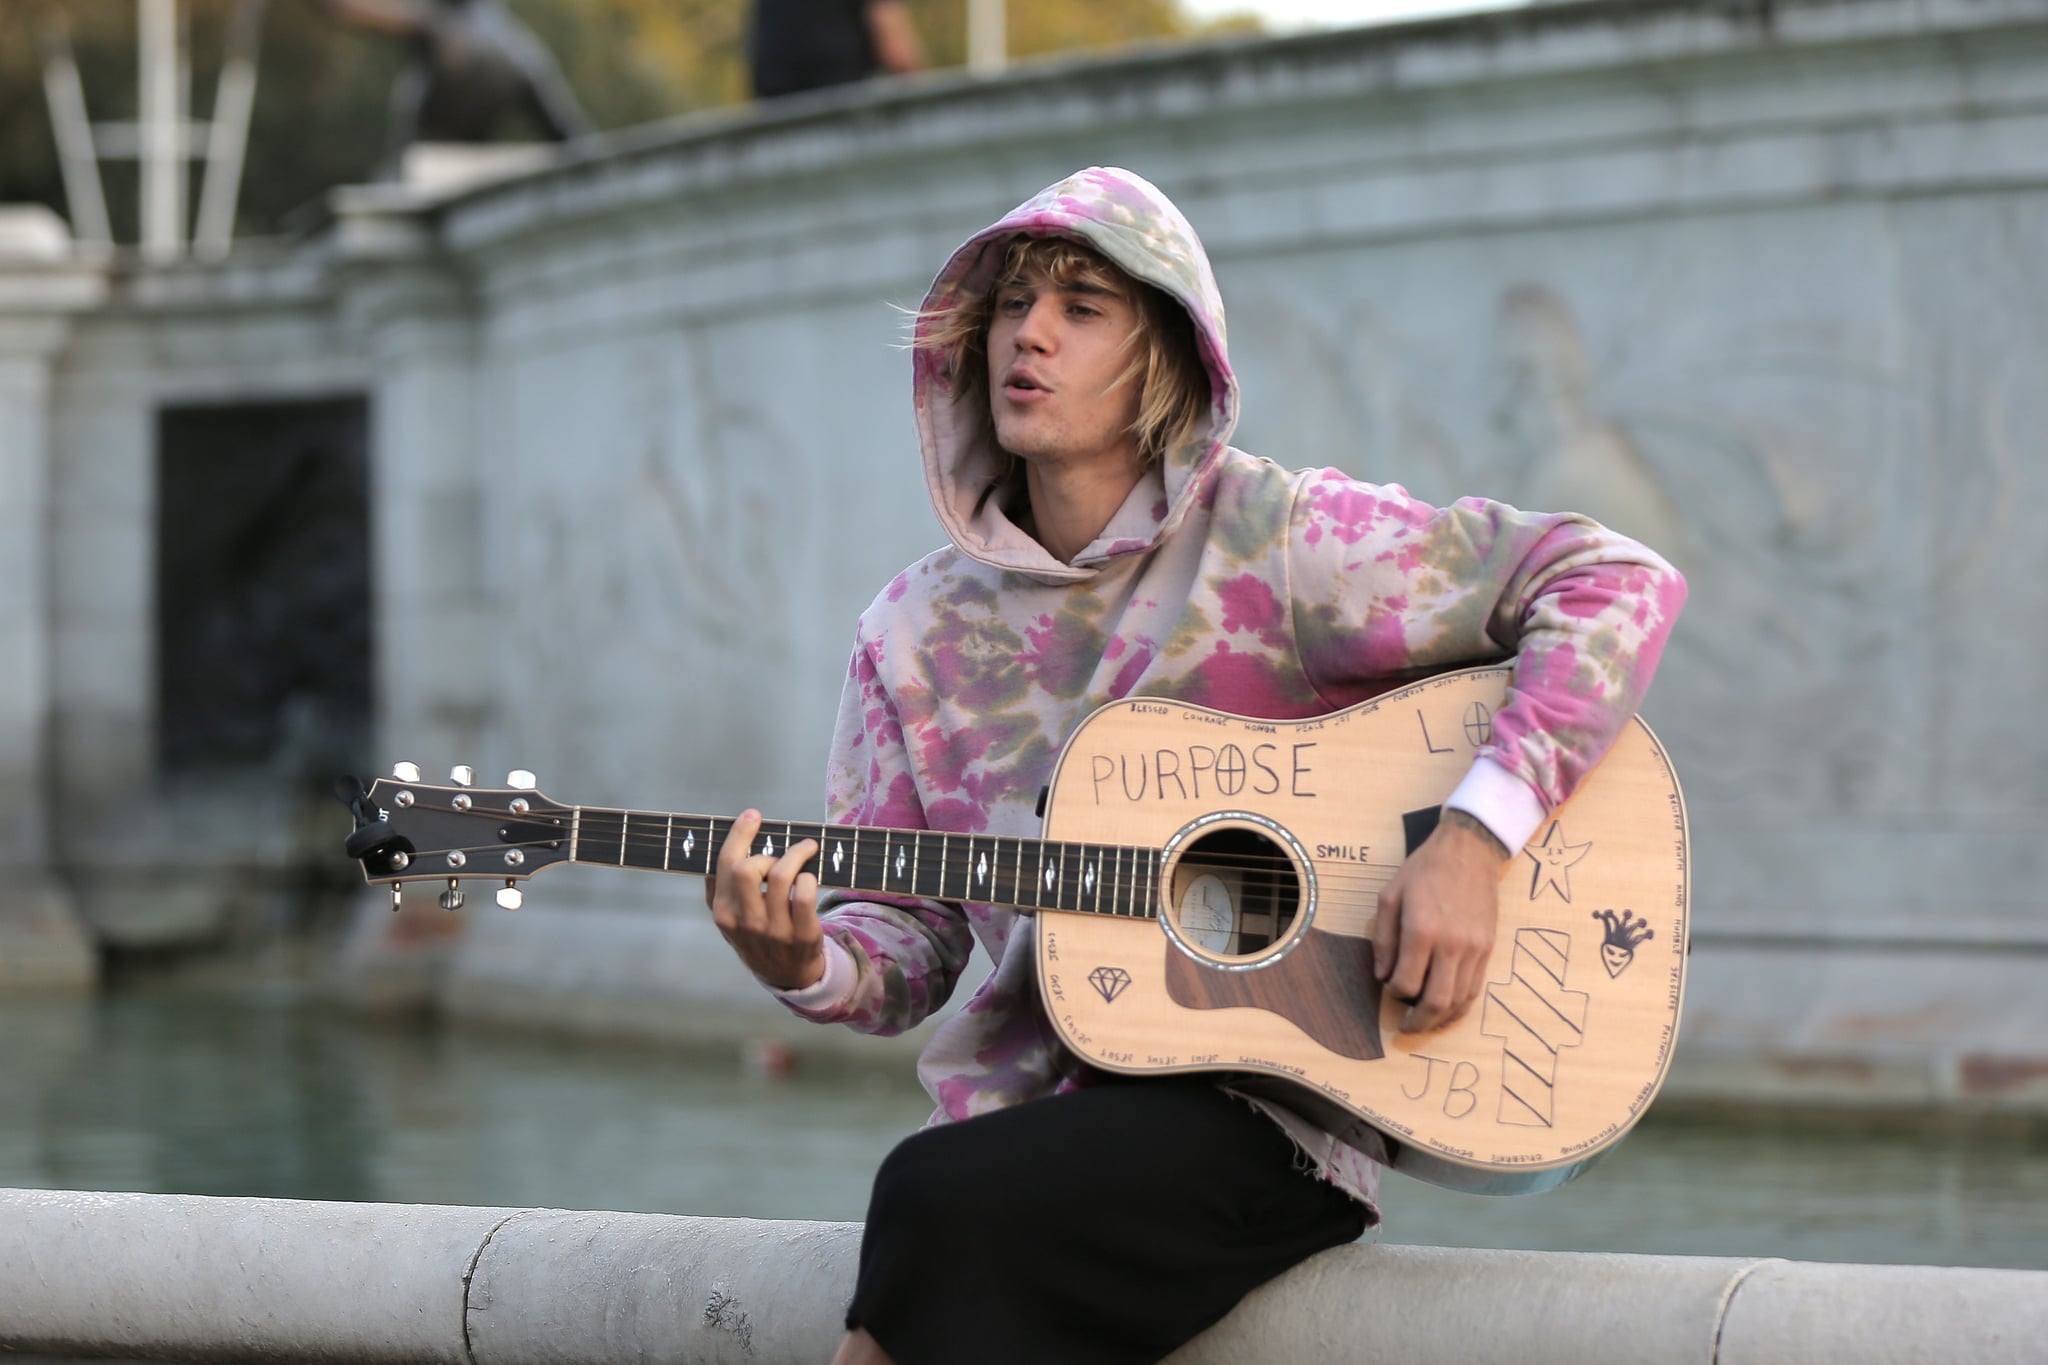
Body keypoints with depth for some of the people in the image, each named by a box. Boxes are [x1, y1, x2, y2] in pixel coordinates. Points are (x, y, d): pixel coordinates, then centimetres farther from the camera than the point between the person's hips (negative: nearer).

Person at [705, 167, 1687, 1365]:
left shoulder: (1274, 546, -4)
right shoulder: (926, 634, 10)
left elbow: (1621, 587, -9)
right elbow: (910, 937, 12)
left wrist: (1477, 836, -18)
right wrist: (808, 965, -11)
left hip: (1264, 1111, -4)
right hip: (1033, 1104, 4)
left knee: (950, 1197, -30)